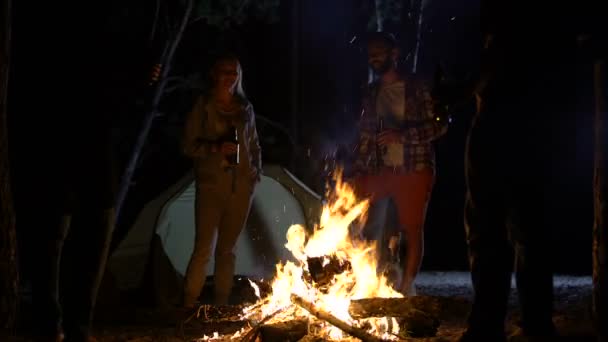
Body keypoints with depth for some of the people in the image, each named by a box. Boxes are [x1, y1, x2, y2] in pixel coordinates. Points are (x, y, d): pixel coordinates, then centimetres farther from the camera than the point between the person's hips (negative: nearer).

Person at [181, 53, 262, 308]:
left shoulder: (245, 108, 12)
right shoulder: (203, 106, 0)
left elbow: (254, 146, 21)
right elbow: (189, 145, -3)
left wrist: (257, 171, 5)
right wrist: (216, 148, -18)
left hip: (242, 186, 4)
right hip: (211, 185, -4)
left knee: (227, 249, 9)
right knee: (203, 249, -11)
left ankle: (222, 305, 15)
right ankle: (189, 304, -4)